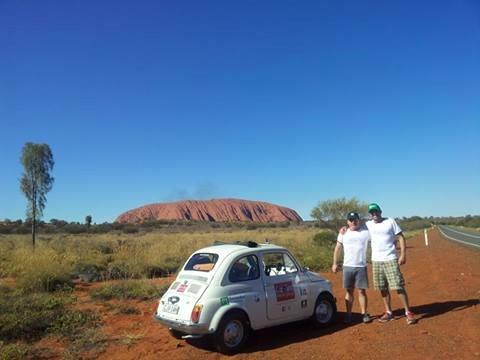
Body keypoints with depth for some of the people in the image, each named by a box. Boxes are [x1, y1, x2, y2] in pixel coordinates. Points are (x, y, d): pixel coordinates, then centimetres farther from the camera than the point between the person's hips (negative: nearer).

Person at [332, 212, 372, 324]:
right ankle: (348, 314, 17)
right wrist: (335, 263, 6)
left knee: (362, 291, 3)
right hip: (347, 266, 2)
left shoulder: (366, 231, -1)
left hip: (361, 266, -2)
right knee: (349, 291, 8)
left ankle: (364, 314, 16)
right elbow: (337, 248, 9)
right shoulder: (343, 233, 5)